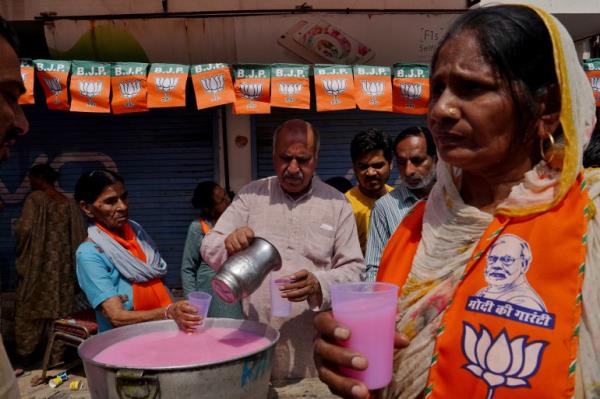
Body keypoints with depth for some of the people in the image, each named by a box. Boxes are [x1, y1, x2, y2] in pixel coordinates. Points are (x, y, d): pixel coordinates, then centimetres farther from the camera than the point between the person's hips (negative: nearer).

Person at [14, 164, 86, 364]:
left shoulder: (35, 198, -7)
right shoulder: (70, 203, 5)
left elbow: (24, 229, -16)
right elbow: (79, 236, 4)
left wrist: (20, 252, 2)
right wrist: (72, 264, 14)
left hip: (37, 263, -3)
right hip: (63, 265, 4)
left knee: (29, 308, 10)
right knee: (59, 308, 9)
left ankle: (25, 354, 19)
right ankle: (56, 356, 14)